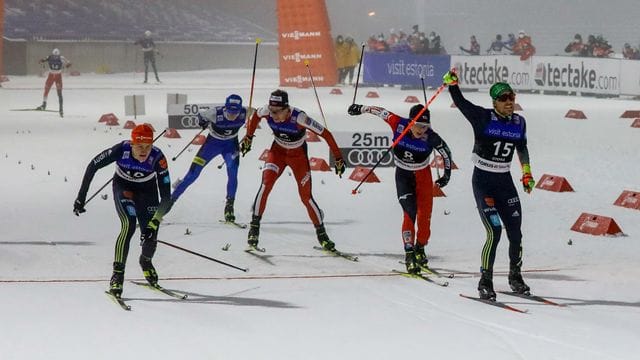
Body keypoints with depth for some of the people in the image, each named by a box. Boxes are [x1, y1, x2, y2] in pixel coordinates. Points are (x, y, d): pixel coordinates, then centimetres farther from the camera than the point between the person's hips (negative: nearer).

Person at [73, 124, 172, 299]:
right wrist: (81, 197, -17)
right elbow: (92, 166, -19)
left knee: (150, 236, -3)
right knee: (129, 225, -27)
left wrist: (155, 223, -36)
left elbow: (166, 197, -28)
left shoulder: (158, 158, -32)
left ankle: (146, 261, 33)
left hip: (147, 189, 1)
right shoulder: (121, 150, -33)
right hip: (123, 186, -1)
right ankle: (118, 274, -23)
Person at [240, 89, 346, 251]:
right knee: (266, 184, -22)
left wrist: (338, 158, -23)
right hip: (277, 151, 2)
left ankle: (321, 234, 15)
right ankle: (254, 226, -14)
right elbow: (256, 115, 3)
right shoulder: (267, 111, -24)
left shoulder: (299, 118, -35)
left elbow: (325, 134, -27)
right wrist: (248, 137, 7)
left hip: (299, 155, -2)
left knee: (306, 197, -3)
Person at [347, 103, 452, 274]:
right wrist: (361, 108, 6)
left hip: (423, 175, 1)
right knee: (410, 212, -16)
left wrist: (447, 175, 1)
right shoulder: (399, 125, -24)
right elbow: (381, 112, -7)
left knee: (425, 214, 1)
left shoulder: (431, 138, -24)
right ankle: (409, 255, -16)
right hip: (403, 175, -1)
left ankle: (420, 249, 25)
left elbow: (446, 152, -5)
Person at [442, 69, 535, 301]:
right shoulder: (483, 118, -10)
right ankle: (485, 282, -3)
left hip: (505, 182, 5)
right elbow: (461, 103, -16)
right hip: (483, 182, -5)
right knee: (494, 231, -14)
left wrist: (527, 173, 21)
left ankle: (515, 277, 26)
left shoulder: (519, 122, 4)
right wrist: (452, 84, -32)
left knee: (515, 232, 6)